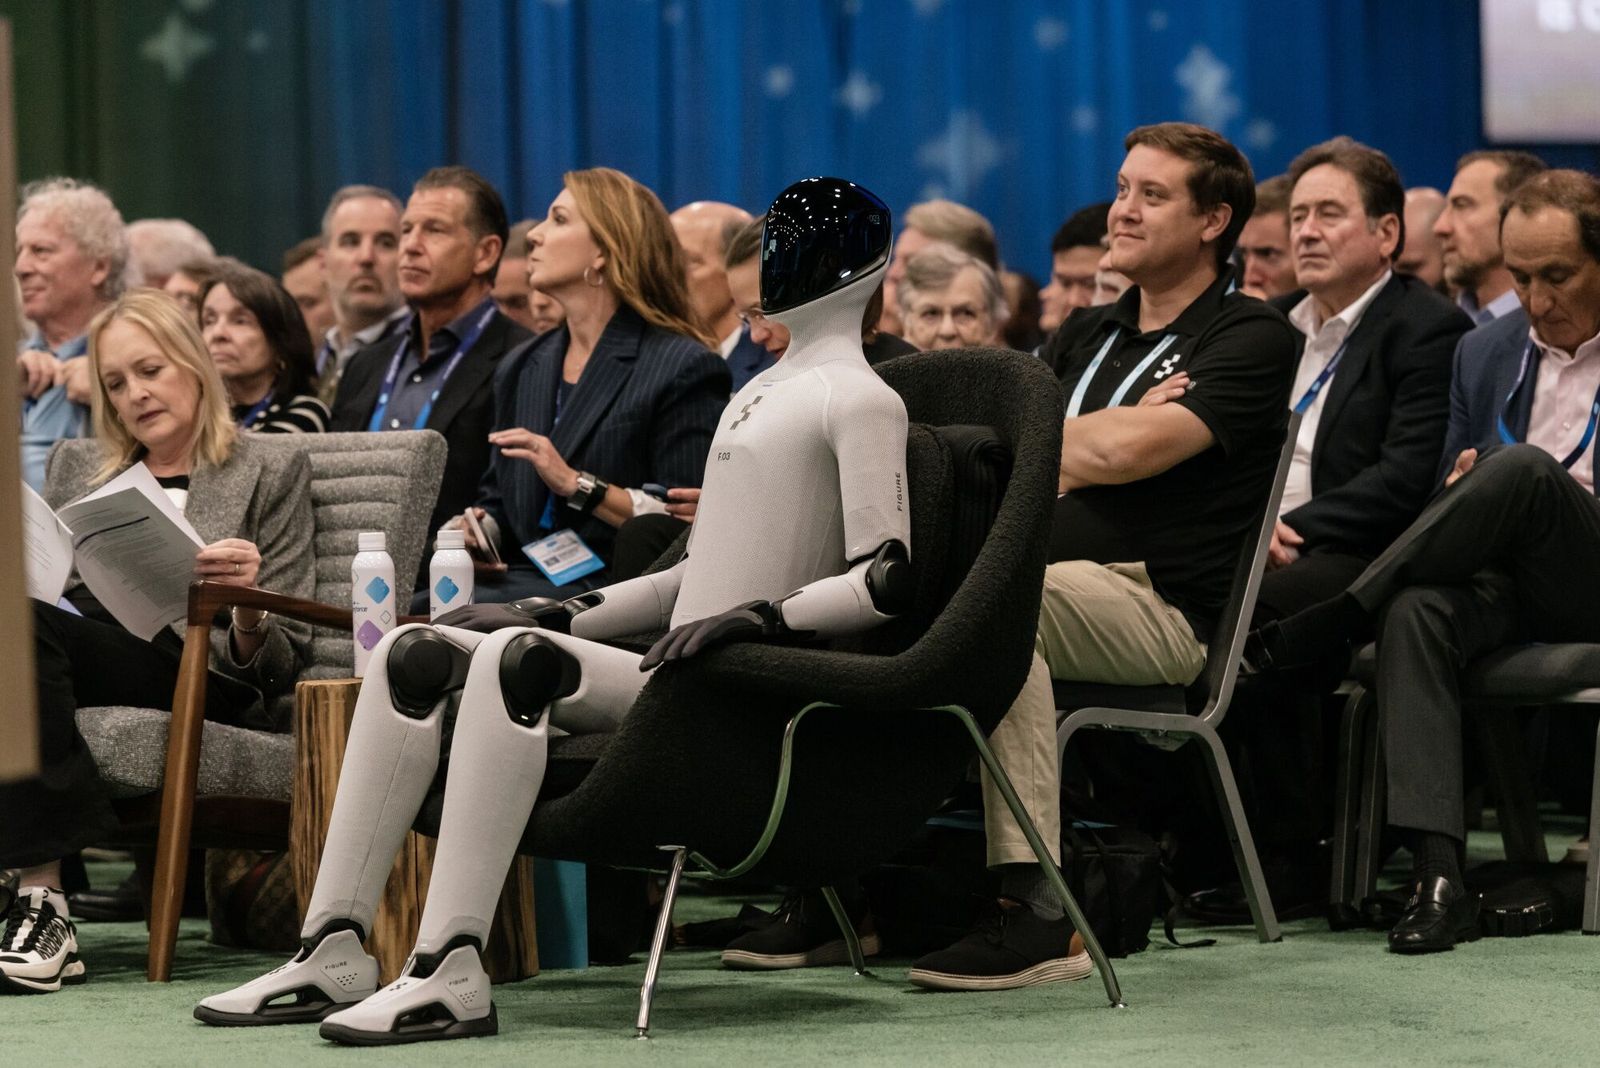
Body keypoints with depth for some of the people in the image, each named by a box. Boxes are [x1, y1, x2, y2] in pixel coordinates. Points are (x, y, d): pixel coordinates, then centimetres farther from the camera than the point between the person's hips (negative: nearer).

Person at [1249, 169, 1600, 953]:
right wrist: (1459, 493, -4)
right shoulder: (1485, 352, 19)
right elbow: (1454, 482, 21)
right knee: (1417, 610, -33)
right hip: (1504, 582, 4)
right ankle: (1436, 872, -43)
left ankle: (1309, 633, -24)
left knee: (1524, 468, -33)